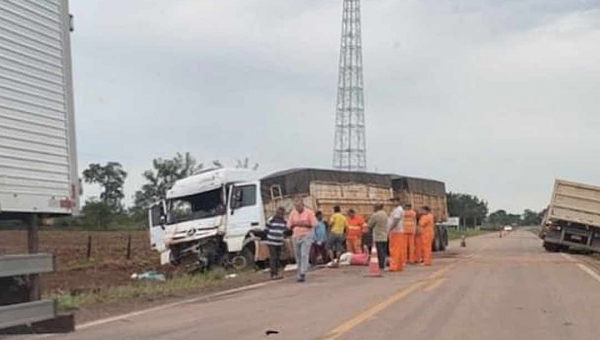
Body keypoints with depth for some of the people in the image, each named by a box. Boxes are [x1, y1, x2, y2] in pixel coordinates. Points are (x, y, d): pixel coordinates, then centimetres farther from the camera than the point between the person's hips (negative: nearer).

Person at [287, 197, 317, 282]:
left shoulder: (309, 212, -4)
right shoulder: (293, 213, 7)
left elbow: (314, 224, -5)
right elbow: (289, 225, 9)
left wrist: (304, 224, -15)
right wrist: (295, 224, -10)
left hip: (306, 236, -4)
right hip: (295, 236, 4)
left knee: (304, 255, -13)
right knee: (298, 256, 5)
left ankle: (302, 274, -17)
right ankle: (300, 274, 14)